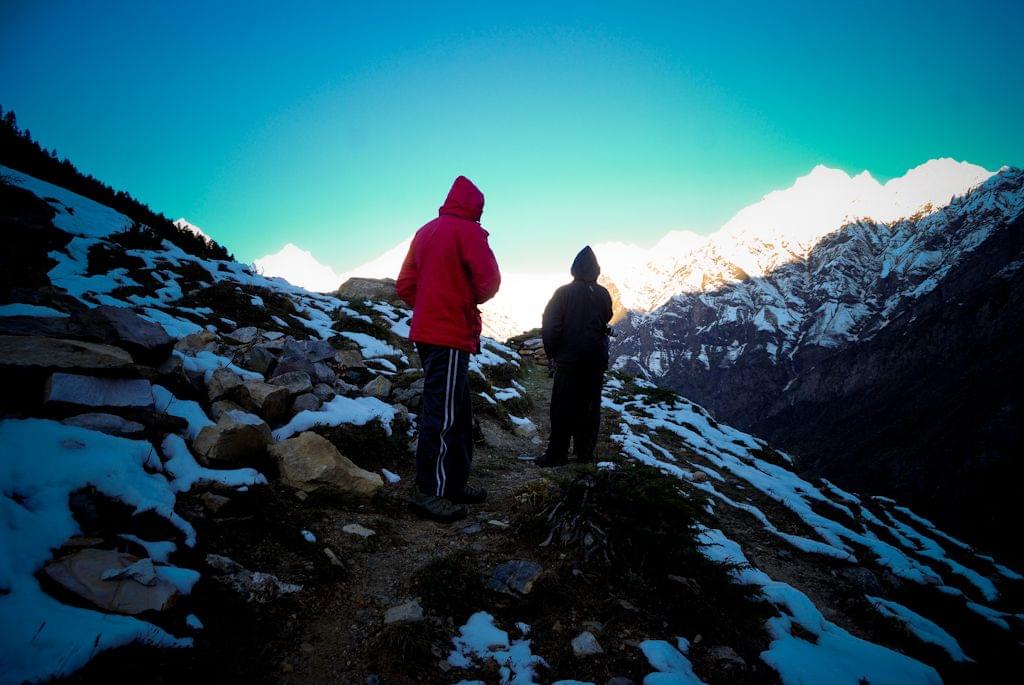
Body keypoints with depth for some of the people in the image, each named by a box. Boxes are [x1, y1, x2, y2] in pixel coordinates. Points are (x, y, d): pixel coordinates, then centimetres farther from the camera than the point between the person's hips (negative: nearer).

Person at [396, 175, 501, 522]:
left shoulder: (426, 231, 15)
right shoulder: (467, 231, -8)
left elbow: (405, 284, 15)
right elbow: (489, 281, -15)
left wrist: (429, 306, 13)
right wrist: (471, 298, 5)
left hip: (427, 331, 8)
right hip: (451, 336, -8)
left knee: (458, 411, 15)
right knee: (443, 413, -5)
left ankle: (454, 482, 22)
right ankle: (428, 491, 0)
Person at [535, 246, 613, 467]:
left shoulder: (564, 292, -9)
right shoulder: (603, 295, 2)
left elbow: (549, 325, -10)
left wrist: (551, 351, 0)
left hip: (569, 359, -3)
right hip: (597, 359, 4)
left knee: (563, 407, 0)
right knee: (590, 405, 9)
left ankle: (557, 453, -1)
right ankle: (585, 452, 13)